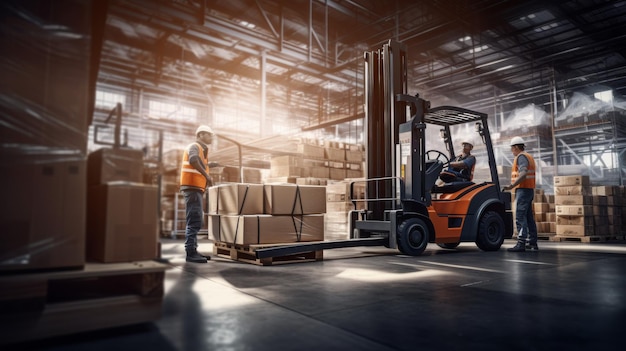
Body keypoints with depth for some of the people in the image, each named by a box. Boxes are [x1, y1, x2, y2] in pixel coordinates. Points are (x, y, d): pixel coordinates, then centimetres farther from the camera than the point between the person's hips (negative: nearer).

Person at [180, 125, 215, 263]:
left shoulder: (201, 149, 24)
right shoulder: (194, 146, -6)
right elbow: (193, 160, -29)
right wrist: (206, 175, -28)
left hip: (196, 188, 10)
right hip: (192, 187, -10)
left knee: (195, 221, 12)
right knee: (195, 221, -13)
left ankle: (193, 251, 17)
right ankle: (190, 253, -12)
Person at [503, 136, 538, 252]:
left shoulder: (521, 157, -10)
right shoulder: (529, 156, 21)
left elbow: (523, 174, -25)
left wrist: (512, 186, -31)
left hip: (523, 190, -10)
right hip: (529, 189, 10)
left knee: (520, 217, -13)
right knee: (529, 217, 11)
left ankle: (521, 244, -16)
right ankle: (532, 243, 15)